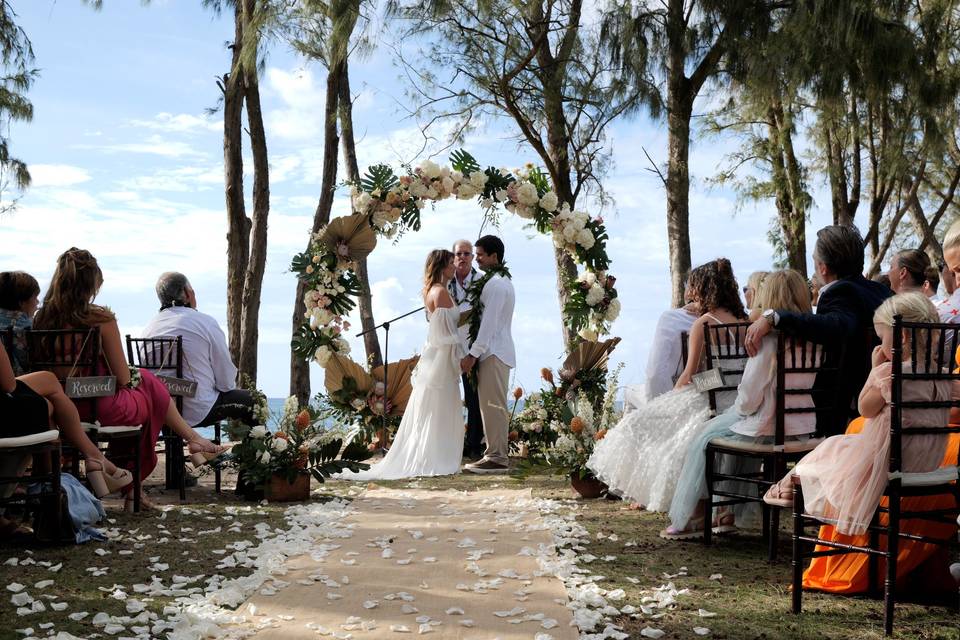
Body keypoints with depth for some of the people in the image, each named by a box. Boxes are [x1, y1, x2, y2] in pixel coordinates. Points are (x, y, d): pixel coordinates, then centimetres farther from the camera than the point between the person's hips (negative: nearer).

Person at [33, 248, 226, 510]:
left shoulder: (42, 318, -3)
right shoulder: (101, 319, -17)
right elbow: (123, 378, -12)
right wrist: (133, 376, 12)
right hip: (102, 407, -6)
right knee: (146, 382, 22)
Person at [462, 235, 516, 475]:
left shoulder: (496, 284, -14)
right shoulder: (501, 280, 19)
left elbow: (489, 322, -19)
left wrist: (473, 354, -18)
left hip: (494, 352, -10)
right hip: (494, 351, 10)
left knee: (493, 406, -9)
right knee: (491, 405, 11)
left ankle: (497, 458, -8)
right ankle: (495, 455, 15)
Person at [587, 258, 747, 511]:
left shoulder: (703, 323, -12)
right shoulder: (743, 320, 7)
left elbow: (689, 374, -10)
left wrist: (672, 396, 7)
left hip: (710, 400, -7)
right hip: (738, 402, 7)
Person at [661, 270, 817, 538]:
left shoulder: (769, 337, -17)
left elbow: (750, 395, -17)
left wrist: (741, 409, 5)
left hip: (770, 427, -7)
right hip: (804, 428, 7)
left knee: (707, 439, 13)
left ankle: (695, 517, 21)